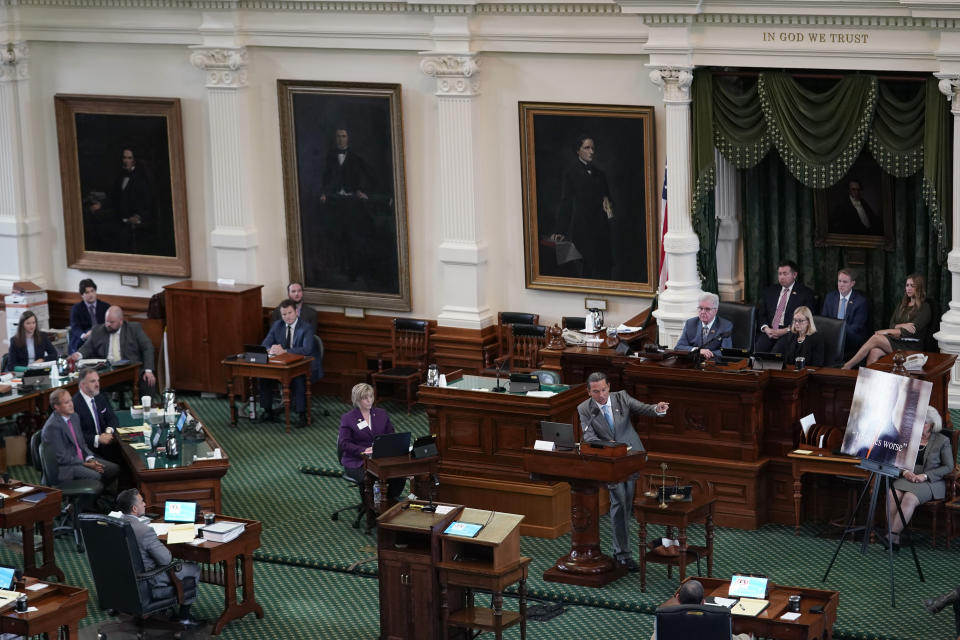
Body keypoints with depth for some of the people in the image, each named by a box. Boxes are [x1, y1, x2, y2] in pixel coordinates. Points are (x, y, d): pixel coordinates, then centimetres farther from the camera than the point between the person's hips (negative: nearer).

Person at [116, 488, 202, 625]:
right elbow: (166, 559, -24)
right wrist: (167, 551, -1)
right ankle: (184, 615, 24)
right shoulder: (145, 531, -32)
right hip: (148, 581, -8)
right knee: (194, 569, 12)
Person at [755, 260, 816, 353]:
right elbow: (761, 314, 16)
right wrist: (766, 329, -5)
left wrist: (785, 331, -13)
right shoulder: (769, 291, 20)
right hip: (769, 332, 3)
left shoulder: (805, 293, 6)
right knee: (757, 349, -27)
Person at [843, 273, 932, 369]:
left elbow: (911, 331, -11)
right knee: (874, 352, -29)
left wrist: (887, 331, -12)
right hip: (896, 341, 6)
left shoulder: (925, 308, 0)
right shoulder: (902, 305, 22)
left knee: (875, 338, -26)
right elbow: (891, 324, 13)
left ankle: (848, 365, -27)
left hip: (911, 346, -6)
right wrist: (902, 326, -9)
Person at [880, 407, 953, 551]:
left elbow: (948, 467, -1)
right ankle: (895, 539, -33)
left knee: (910, 498, -35)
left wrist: (925, 476, -13)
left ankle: (893, 535, -36)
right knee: (892, 494, -30)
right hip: (908, 478, 4)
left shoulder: (942, 441, 3)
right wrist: (905, 472, -9)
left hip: (931, 482, -4)